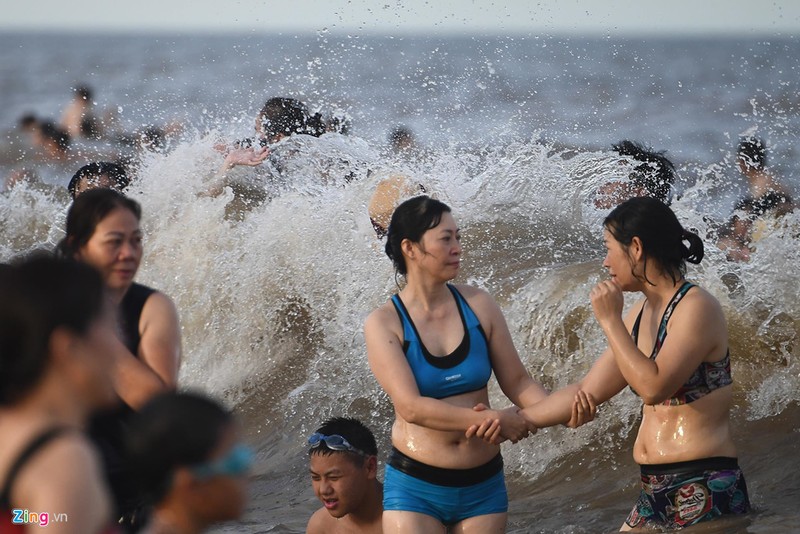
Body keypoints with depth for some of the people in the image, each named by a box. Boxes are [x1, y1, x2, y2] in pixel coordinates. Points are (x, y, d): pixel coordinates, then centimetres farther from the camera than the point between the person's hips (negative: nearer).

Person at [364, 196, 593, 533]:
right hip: (416, 486, -3)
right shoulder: (383, 324, -7)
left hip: (483, 483, 3)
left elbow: (516, 381, 5)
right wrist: (492, 420, -24)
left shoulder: (478, 305, 2)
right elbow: (411, 406, -18)